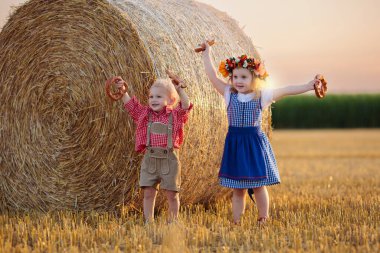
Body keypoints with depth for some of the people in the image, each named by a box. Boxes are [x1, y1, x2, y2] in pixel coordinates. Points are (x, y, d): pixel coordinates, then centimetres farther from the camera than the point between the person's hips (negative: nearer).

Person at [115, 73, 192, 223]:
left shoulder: (175, 115, 2)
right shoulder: (144, 114, 10)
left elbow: (186, 106, -13)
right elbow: (130, 105, 2)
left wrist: (180, 90, -24)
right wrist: (123, 91, -13)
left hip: (169, 159, -2)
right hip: (149, 158, 2)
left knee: (172, 194, 5)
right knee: (148, 193, 2)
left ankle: (173, 221, 18)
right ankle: (148, 222, 10)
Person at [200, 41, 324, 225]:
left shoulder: (261, 96, -2)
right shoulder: (229, 94, 2)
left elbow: (285, 91, -2)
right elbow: (212, 75, 0)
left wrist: (308, 86, -7)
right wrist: (207, 53, 3)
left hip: (254, 142, -2)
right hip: (234, 143, 2)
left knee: (258, 185, 4)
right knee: (237, 188, 7)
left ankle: (263, 220, 14)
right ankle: (236, 222, 12)